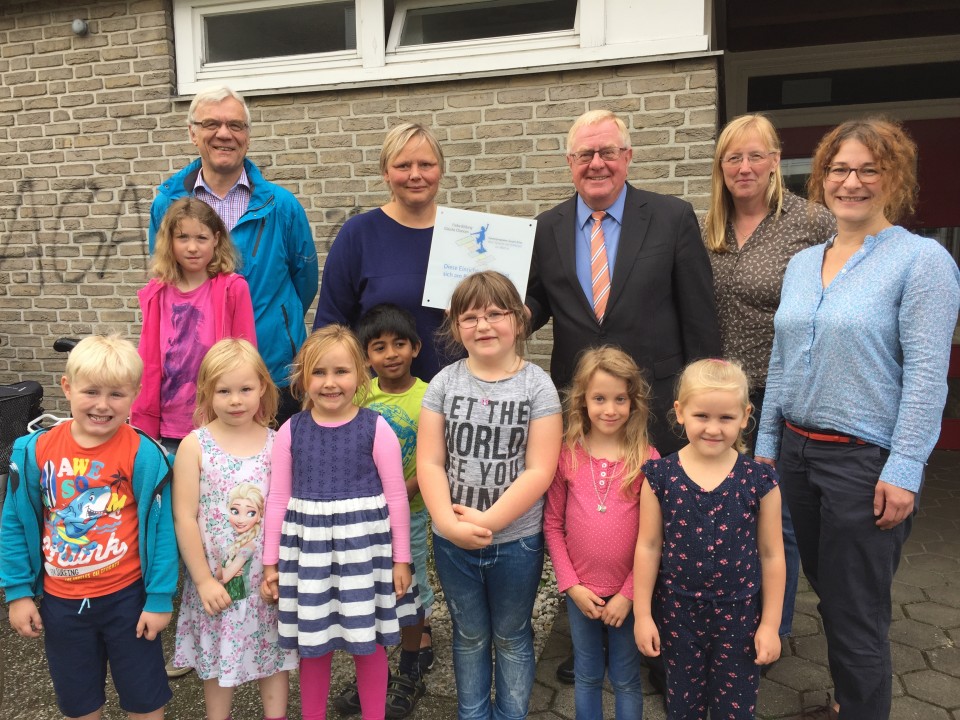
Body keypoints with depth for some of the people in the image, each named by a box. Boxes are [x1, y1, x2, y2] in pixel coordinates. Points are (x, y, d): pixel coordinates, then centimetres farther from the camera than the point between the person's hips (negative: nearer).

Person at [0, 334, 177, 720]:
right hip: (61, 600, 3)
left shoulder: (144, 455, -18)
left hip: (126, 597, -3)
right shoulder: (35, 450, -9)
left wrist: (160, 598, -10)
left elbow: (160, 529, -13)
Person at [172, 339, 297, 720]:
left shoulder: (278, 443, -4)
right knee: (218, 662, 15)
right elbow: (184, 517, -9)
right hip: (216, 580, -1)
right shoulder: (194, 446, -8)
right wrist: (203, 579, -10)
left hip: (268, 577, 1)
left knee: (274, 658, 15)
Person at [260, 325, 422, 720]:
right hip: (308, 546, 2)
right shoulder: (290, 431, -3)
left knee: (368, 642, 13)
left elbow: (396, 497, -3)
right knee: (313, 644, 15)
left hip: (364, 544, -1)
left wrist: (401, 558, -1)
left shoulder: (376, 429, -9)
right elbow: (278, 499, 4)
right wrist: (270, 561, 6)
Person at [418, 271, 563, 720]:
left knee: (511, 638, 18)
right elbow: (429, 462, -5)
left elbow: (539, 471, -15)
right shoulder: (444, 383, -4)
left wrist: (487, 521, -19)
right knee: (469, 636, 21)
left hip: (517, 541, -2)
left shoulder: (537, 386, -10)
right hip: (452, 541, 2)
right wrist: (449, 522, -17)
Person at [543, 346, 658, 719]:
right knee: (586, 676, 19)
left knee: (626, 679, 16)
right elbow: (553, 524, -2)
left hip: (628, 591, -1)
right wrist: (571, 585, -7)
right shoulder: (567, 455, -7)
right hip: (580, 590, 2)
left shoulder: (647, 459, -11)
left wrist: (629, 593, -10)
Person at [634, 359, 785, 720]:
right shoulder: (660, 476, -10)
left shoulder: (759, 480, -11)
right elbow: (648, 547, -4)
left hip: (739, 614, 0)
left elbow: (771, 554, -3)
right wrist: (642, 614, -2)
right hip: (678, 612, 1)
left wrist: (770, 623, -1)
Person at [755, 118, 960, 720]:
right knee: (827, 593, 19)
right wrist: (767, 445, 13)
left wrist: (902, 472, -16)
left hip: (866, 461, -6)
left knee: (857, 614, 5)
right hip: (797, 451, 6)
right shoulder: (802, 264, 10)